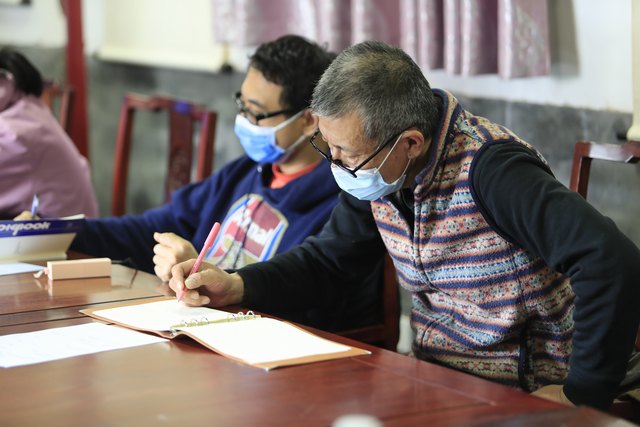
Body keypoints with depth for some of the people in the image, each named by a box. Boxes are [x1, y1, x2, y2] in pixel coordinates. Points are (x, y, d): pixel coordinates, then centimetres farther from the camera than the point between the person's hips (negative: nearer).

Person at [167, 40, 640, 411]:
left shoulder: (489, 168, -25)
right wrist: (234, 285, -4)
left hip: (520, 395, -7)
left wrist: (581, 396, -26)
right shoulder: (376, 173, -1)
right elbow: (327, 259, 13)